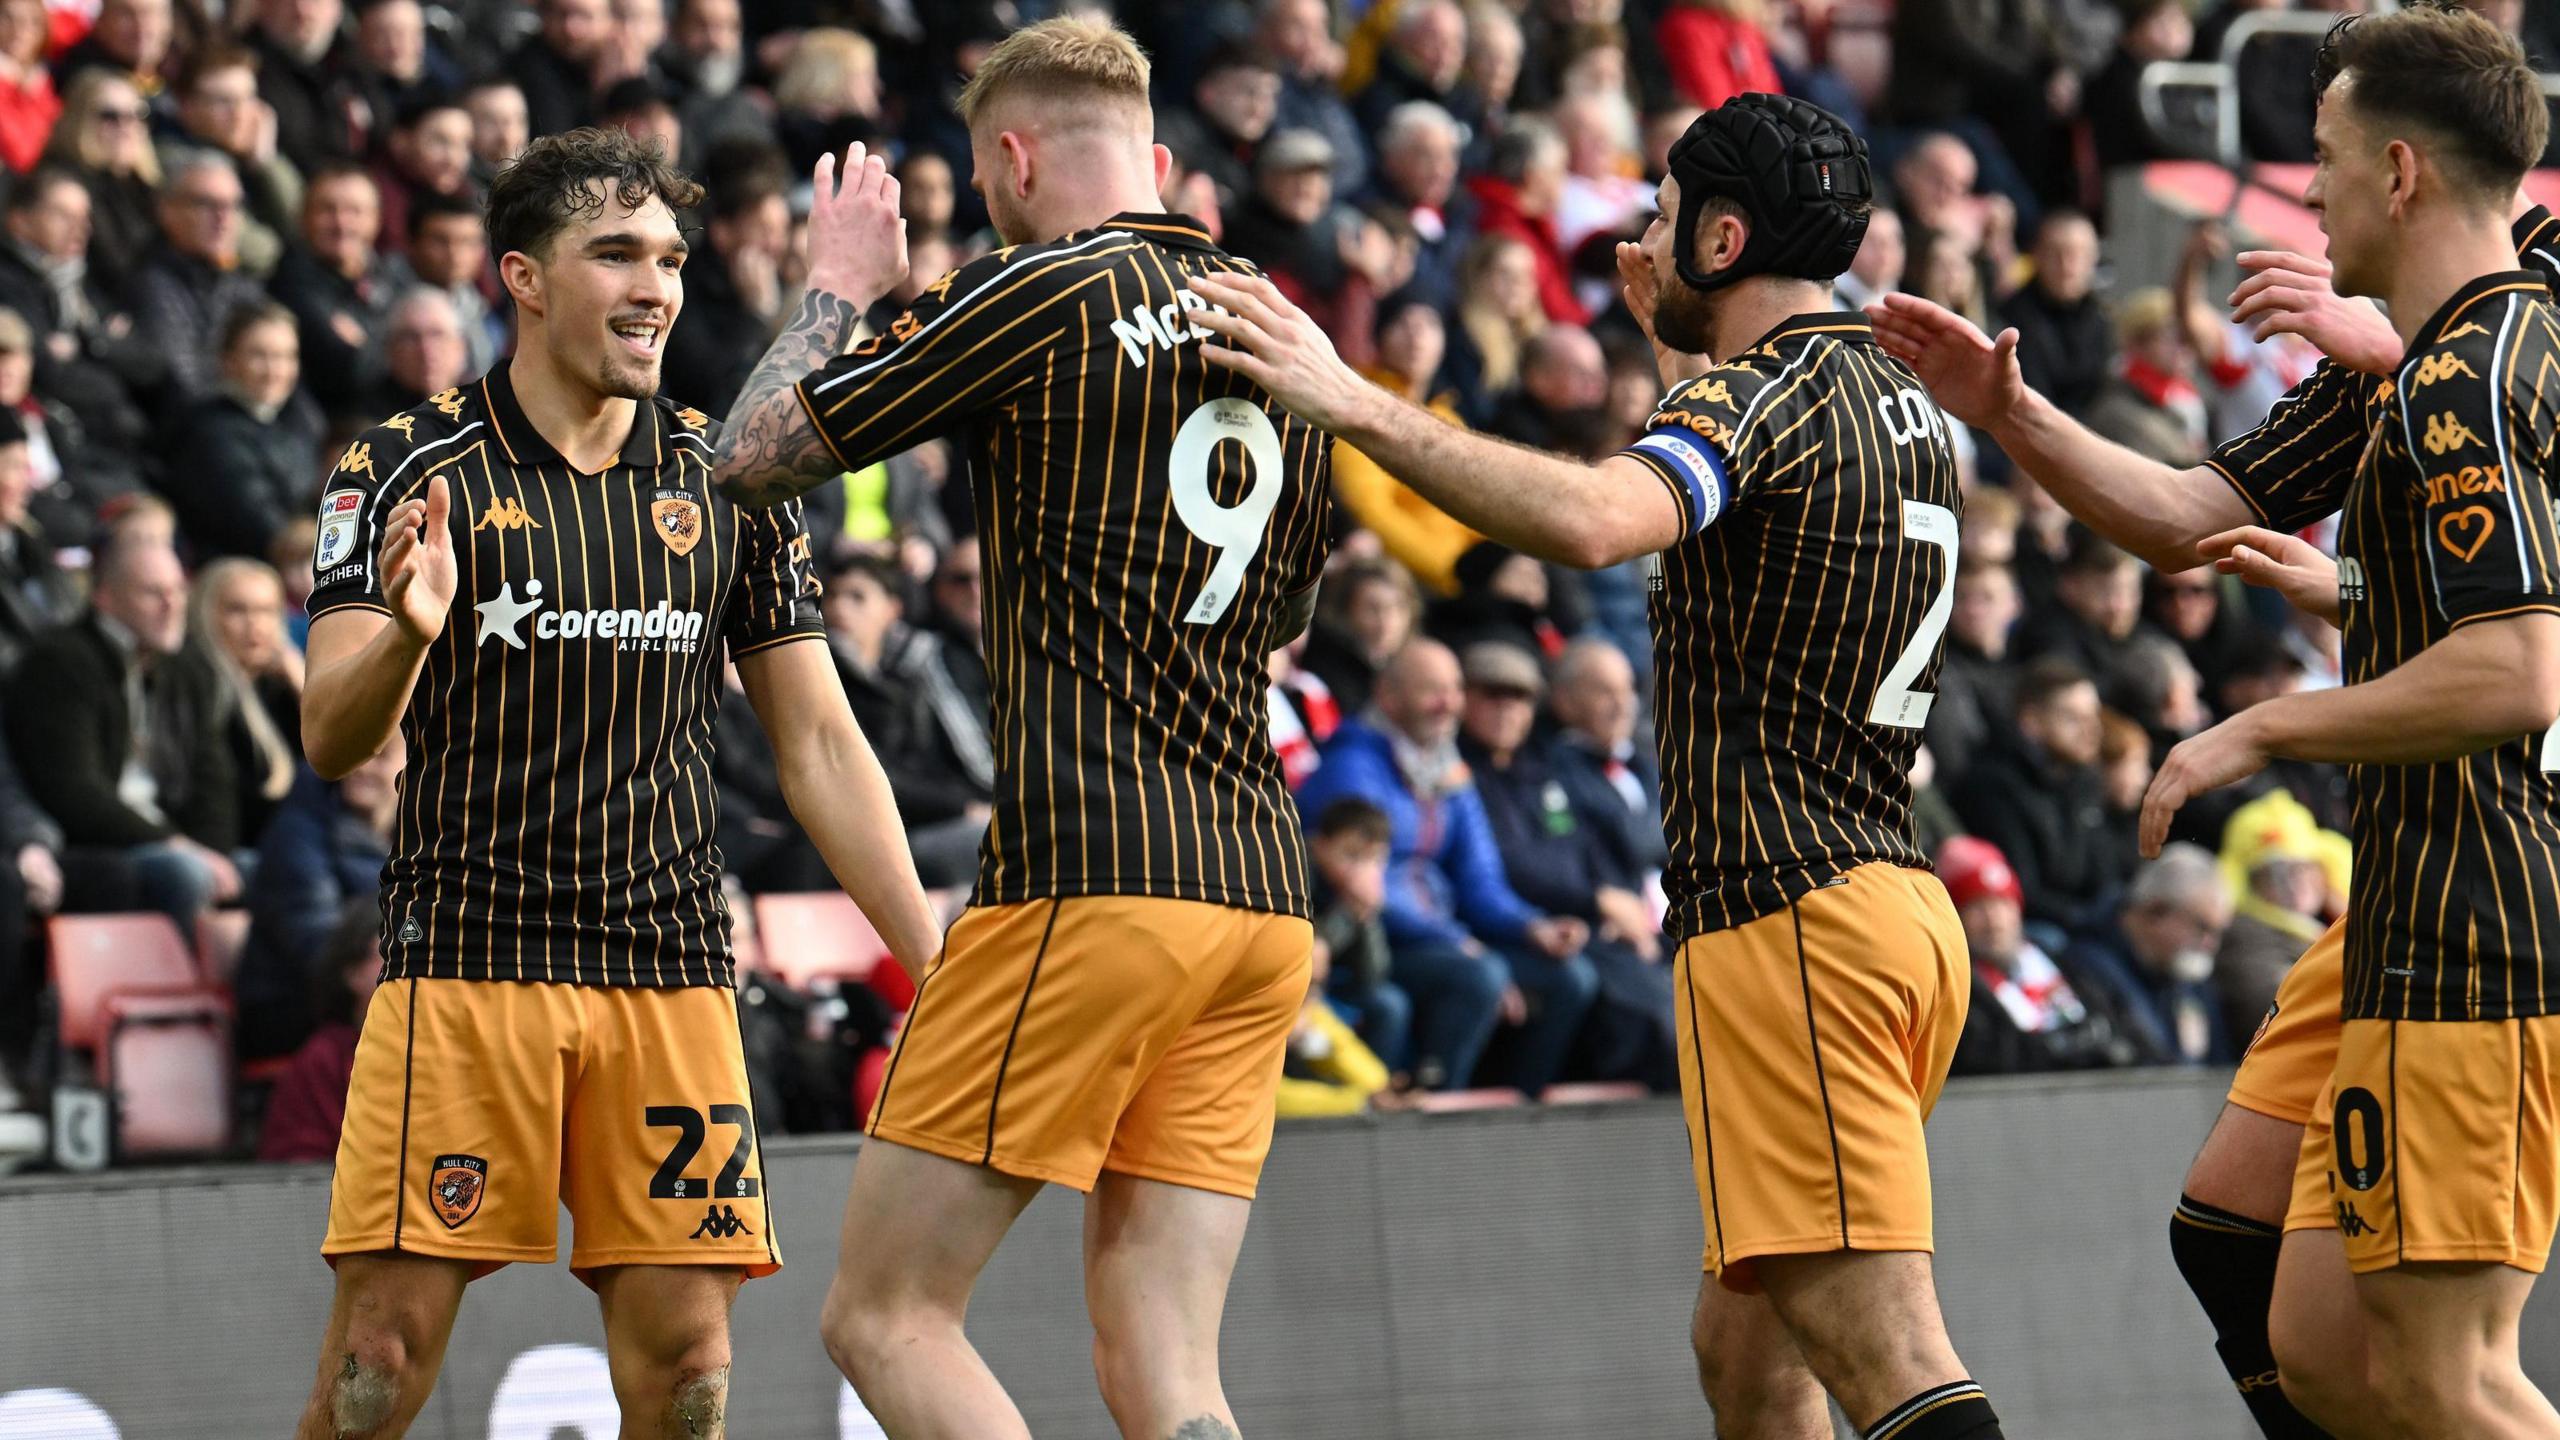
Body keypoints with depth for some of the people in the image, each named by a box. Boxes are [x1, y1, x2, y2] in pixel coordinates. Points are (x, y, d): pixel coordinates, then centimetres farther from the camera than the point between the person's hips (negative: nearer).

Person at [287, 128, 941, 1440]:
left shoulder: (722, 481, 9)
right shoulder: (408, 470, 0)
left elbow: (818, 743, 13)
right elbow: (331, 738, -7)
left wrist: (936, 964, 7)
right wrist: (406, 633, -30)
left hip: (670, 973, 3)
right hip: (463, 961, -3)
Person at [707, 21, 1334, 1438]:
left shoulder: (1041, 294, -5)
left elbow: (757, 454, 1)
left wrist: (838, 285, 19)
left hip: (1088, 882, -7)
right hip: (1263, 894, 7)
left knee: (884, 1318, 0)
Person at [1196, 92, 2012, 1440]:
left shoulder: (1762, 391, -10)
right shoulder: (1901, 405, 17)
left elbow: (1594, 519, -31)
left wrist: (1358, 404, -26)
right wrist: (1680, 349, 38)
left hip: (1790, 923, -10)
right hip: (1901, 910, 10)